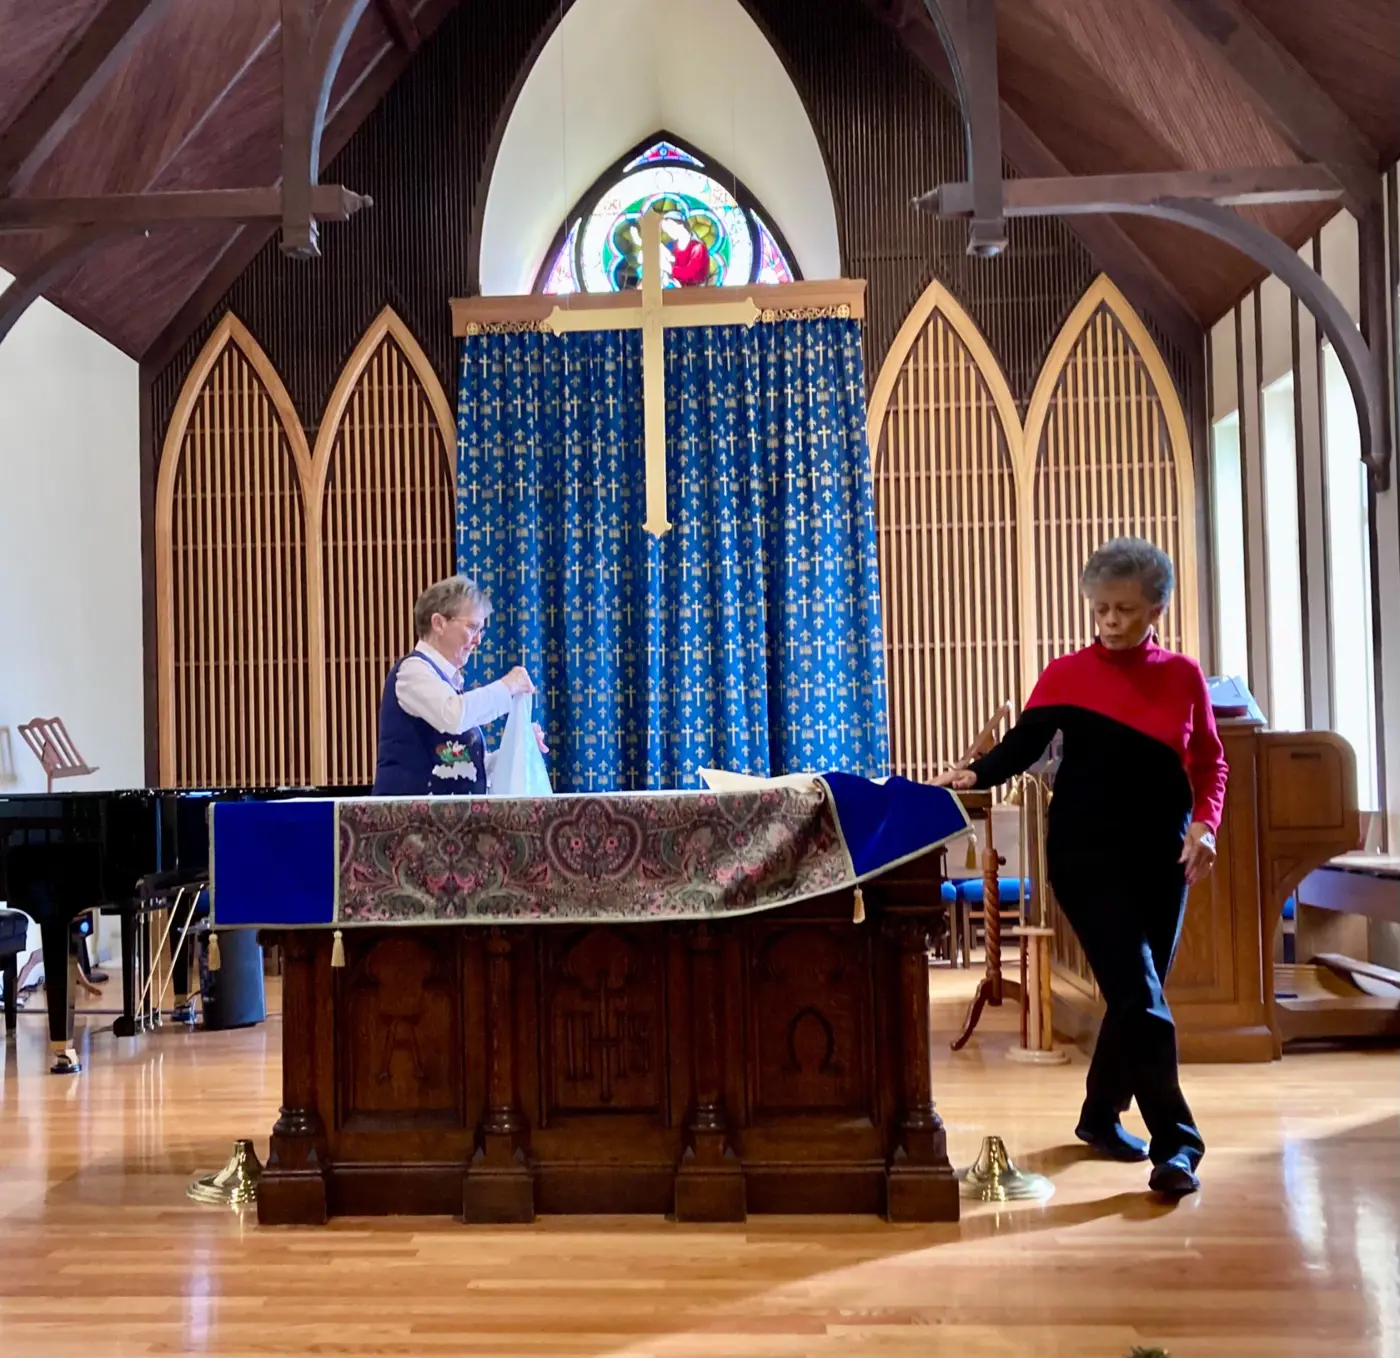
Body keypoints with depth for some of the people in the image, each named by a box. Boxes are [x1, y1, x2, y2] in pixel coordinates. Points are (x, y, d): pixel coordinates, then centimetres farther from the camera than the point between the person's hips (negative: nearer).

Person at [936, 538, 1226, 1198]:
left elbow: (1209, 764, 9)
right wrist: (974, 774, -26)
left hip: (1162, 854, 4)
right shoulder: (1068, 674, -2)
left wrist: (1204, 824, -7)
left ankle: (1101, 1114, 29)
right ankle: (1176, 1142, -4)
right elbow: (1024, 744, -8)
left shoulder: (1184, 676, 5)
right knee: (1141, 997, -10)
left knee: (1136, 993, 11)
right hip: (1088, 853, -4)